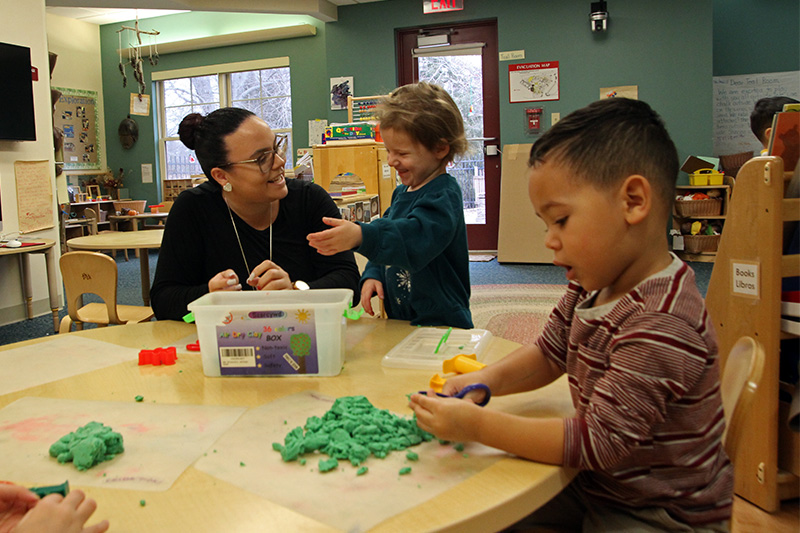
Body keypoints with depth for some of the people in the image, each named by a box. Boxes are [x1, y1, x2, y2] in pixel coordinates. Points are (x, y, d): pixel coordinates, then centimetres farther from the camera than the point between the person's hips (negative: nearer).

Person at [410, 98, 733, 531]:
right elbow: (549, 353, 7)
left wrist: (478, 426, -29)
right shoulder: (594, 284, -5)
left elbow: (601, 441, -30)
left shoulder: (662, 325, -33)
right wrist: (487, 379, -13)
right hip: (597, 484, 8)